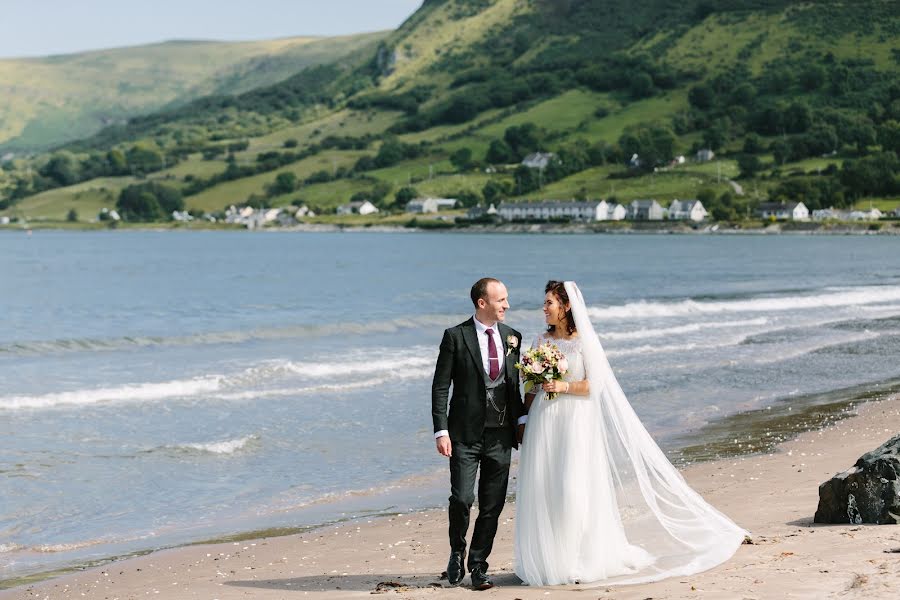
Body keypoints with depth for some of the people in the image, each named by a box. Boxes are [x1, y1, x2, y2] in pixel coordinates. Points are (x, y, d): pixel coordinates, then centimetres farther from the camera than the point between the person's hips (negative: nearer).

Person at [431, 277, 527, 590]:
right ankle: (457, 552, 18)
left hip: (501, 435, 4)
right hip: (465, 435, -4)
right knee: (462, 499, -9)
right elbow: (440, 386, -6)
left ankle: (478, 564, 19)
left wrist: (521, 418, 7)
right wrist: (441, 431, -13)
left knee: (492, 505, 6)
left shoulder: (511, 337, 9)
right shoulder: (456, 336, -6)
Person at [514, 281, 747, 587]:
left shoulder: (584, 340, -5)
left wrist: (564, 386, -19)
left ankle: (582, 561, 4)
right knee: (541, 491, 3)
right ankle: (548, 560, 11)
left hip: (575, 422, -5)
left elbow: (595, 384, -9)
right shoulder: (542, 341, 9)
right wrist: (522, 420, 6)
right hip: (543, 422, 5)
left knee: (575, 490, -7)